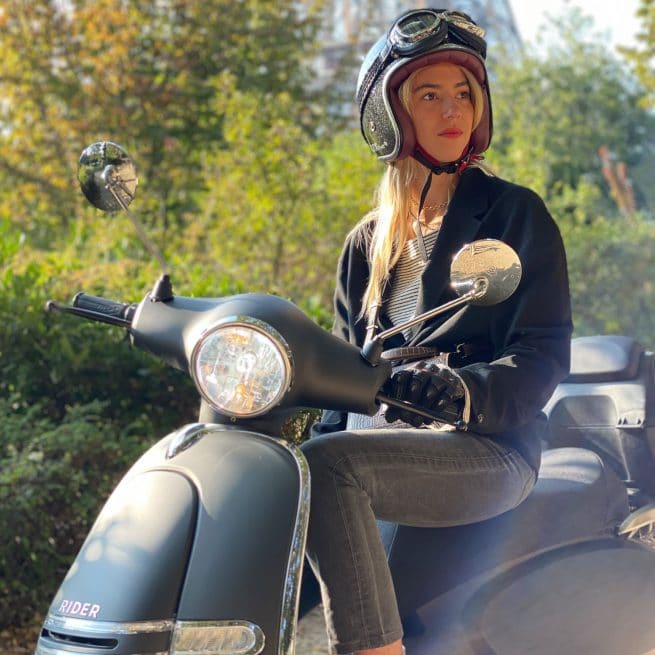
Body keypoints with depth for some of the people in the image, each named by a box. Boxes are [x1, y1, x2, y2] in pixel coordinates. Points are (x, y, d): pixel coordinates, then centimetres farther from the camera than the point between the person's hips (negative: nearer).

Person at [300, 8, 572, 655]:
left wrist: (462, 389, -27)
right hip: (376, 436, 5)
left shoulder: (516, 213, 4)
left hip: (484, 449, -5)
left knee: (328, 467, -32)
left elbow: (544, 352, -6)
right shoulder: (366, 242, 19)